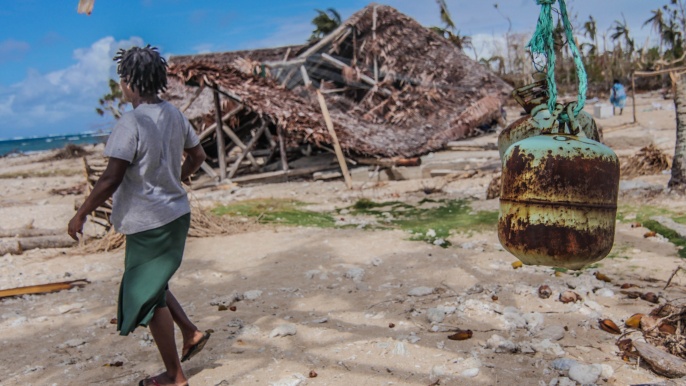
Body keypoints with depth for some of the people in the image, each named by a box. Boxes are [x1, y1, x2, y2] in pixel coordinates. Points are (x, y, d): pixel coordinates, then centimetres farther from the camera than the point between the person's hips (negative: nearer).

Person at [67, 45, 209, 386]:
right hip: (176, 214, 8)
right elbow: (197, 156, 15)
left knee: (148, 297, 6)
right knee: (152, 284, 26)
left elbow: (111, 179, -22)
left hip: (149, 223, -8)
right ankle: (191, 333, 24)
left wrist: (80, 215, -9)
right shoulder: (174, 115, 4)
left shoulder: (131, 123, -20)